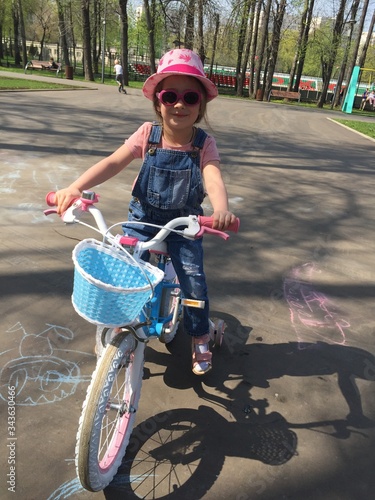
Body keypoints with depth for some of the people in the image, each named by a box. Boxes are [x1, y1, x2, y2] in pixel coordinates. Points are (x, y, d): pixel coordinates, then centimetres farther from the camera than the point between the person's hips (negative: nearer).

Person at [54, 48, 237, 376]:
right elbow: (113, 163, -24)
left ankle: (200, 339, 23)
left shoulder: (204, 144, -15)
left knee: (194, 283, -4)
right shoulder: (147, 134, -12)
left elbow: (214, 178, -33)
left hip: (183, 223, -1)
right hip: (143, 217, 1)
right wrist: (74, 188, -40)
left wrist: (221, 210, -56)